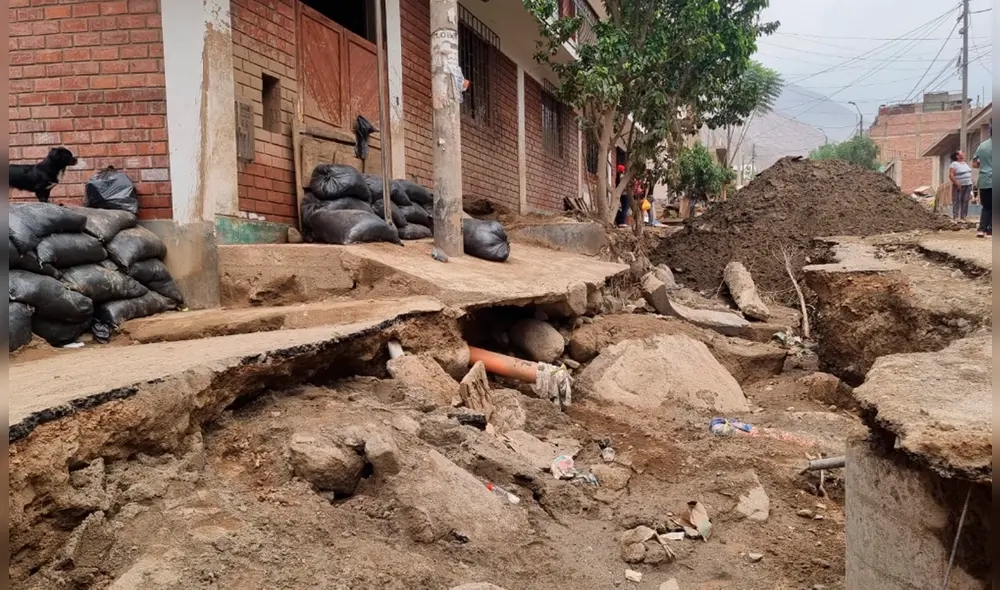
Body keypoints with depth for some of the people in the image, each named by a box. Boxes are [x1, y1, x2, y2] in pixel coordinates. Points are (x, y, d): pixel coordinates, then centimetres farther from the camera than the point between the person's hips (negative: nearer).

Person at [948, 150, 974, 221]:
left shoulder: (965, 163, 14)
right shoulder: (954, 164, -10)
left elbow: (969, 173, 22)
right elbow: (951, 175, -18)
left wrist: (971, 183, 14)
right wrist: (957, 184, -21)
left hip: (968, 185, 7)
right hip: (959, 186, -7)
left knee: (965, 202, 4)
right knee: (957, 201, -8)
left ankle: (963, 217, 6)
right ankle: (955, 217, -9)